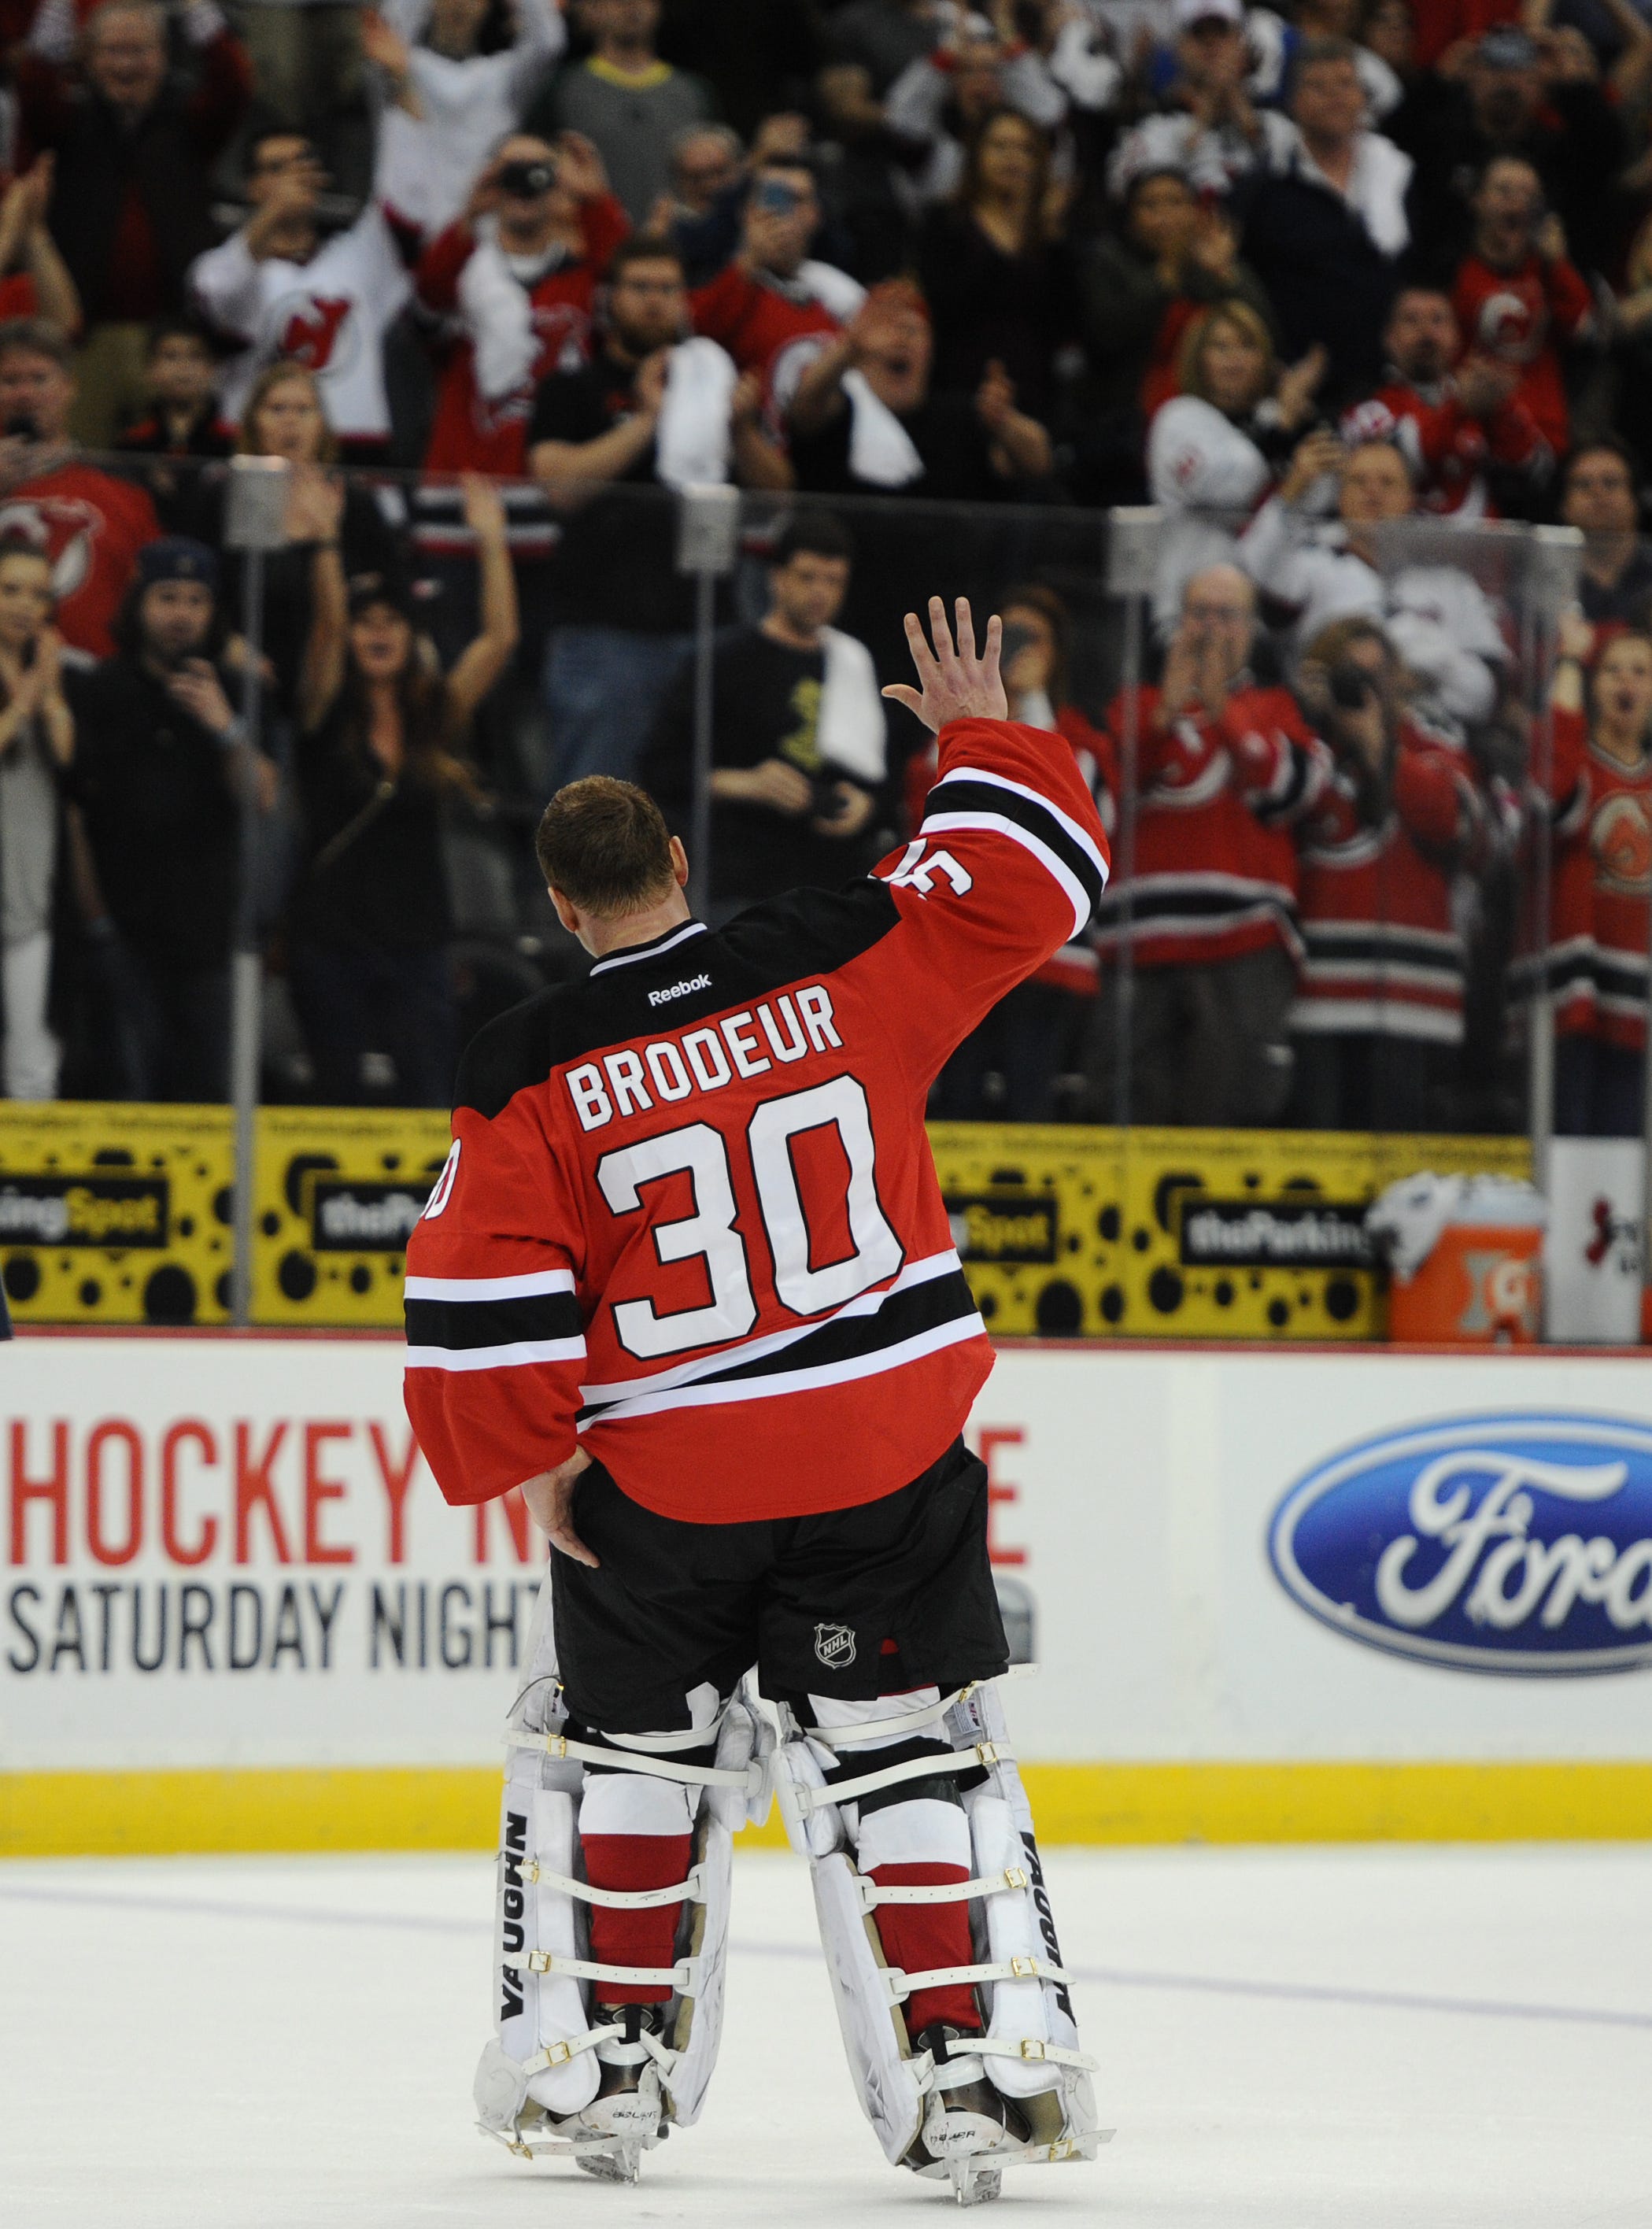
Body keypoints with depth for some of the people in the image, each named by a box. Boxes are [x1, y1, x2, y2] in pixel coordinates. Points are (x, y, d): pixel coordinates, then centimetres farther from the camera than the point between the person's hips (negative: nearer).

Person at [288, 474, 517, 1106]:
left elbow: (499, 639, -2)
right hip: (332, 940, -2)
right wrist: (325, 544, -25)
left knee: (429, 1105, -6)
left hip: (416, 941, 2)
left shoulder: (436, 716, 7)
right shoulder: (327, 716, 0)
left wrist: (492, 544, -7)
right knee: (340, 1104, 4)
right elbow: (327, 626, -15)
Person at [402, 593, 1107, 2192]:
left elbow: (483, 1306, -9)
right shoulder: (847, 961, -6)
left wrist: (530, 1464, 4)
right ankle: (976, 2064, 1)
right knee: (902, 1746, 9)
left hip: (663, 1482, -1)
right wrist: (979, 738, 20)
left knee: (625, 1741, 20)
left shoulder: (532, 1077, -8)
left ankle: (601, 2059, 20)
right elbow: (1031, 884, 4)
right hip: (889, 1451, 1)